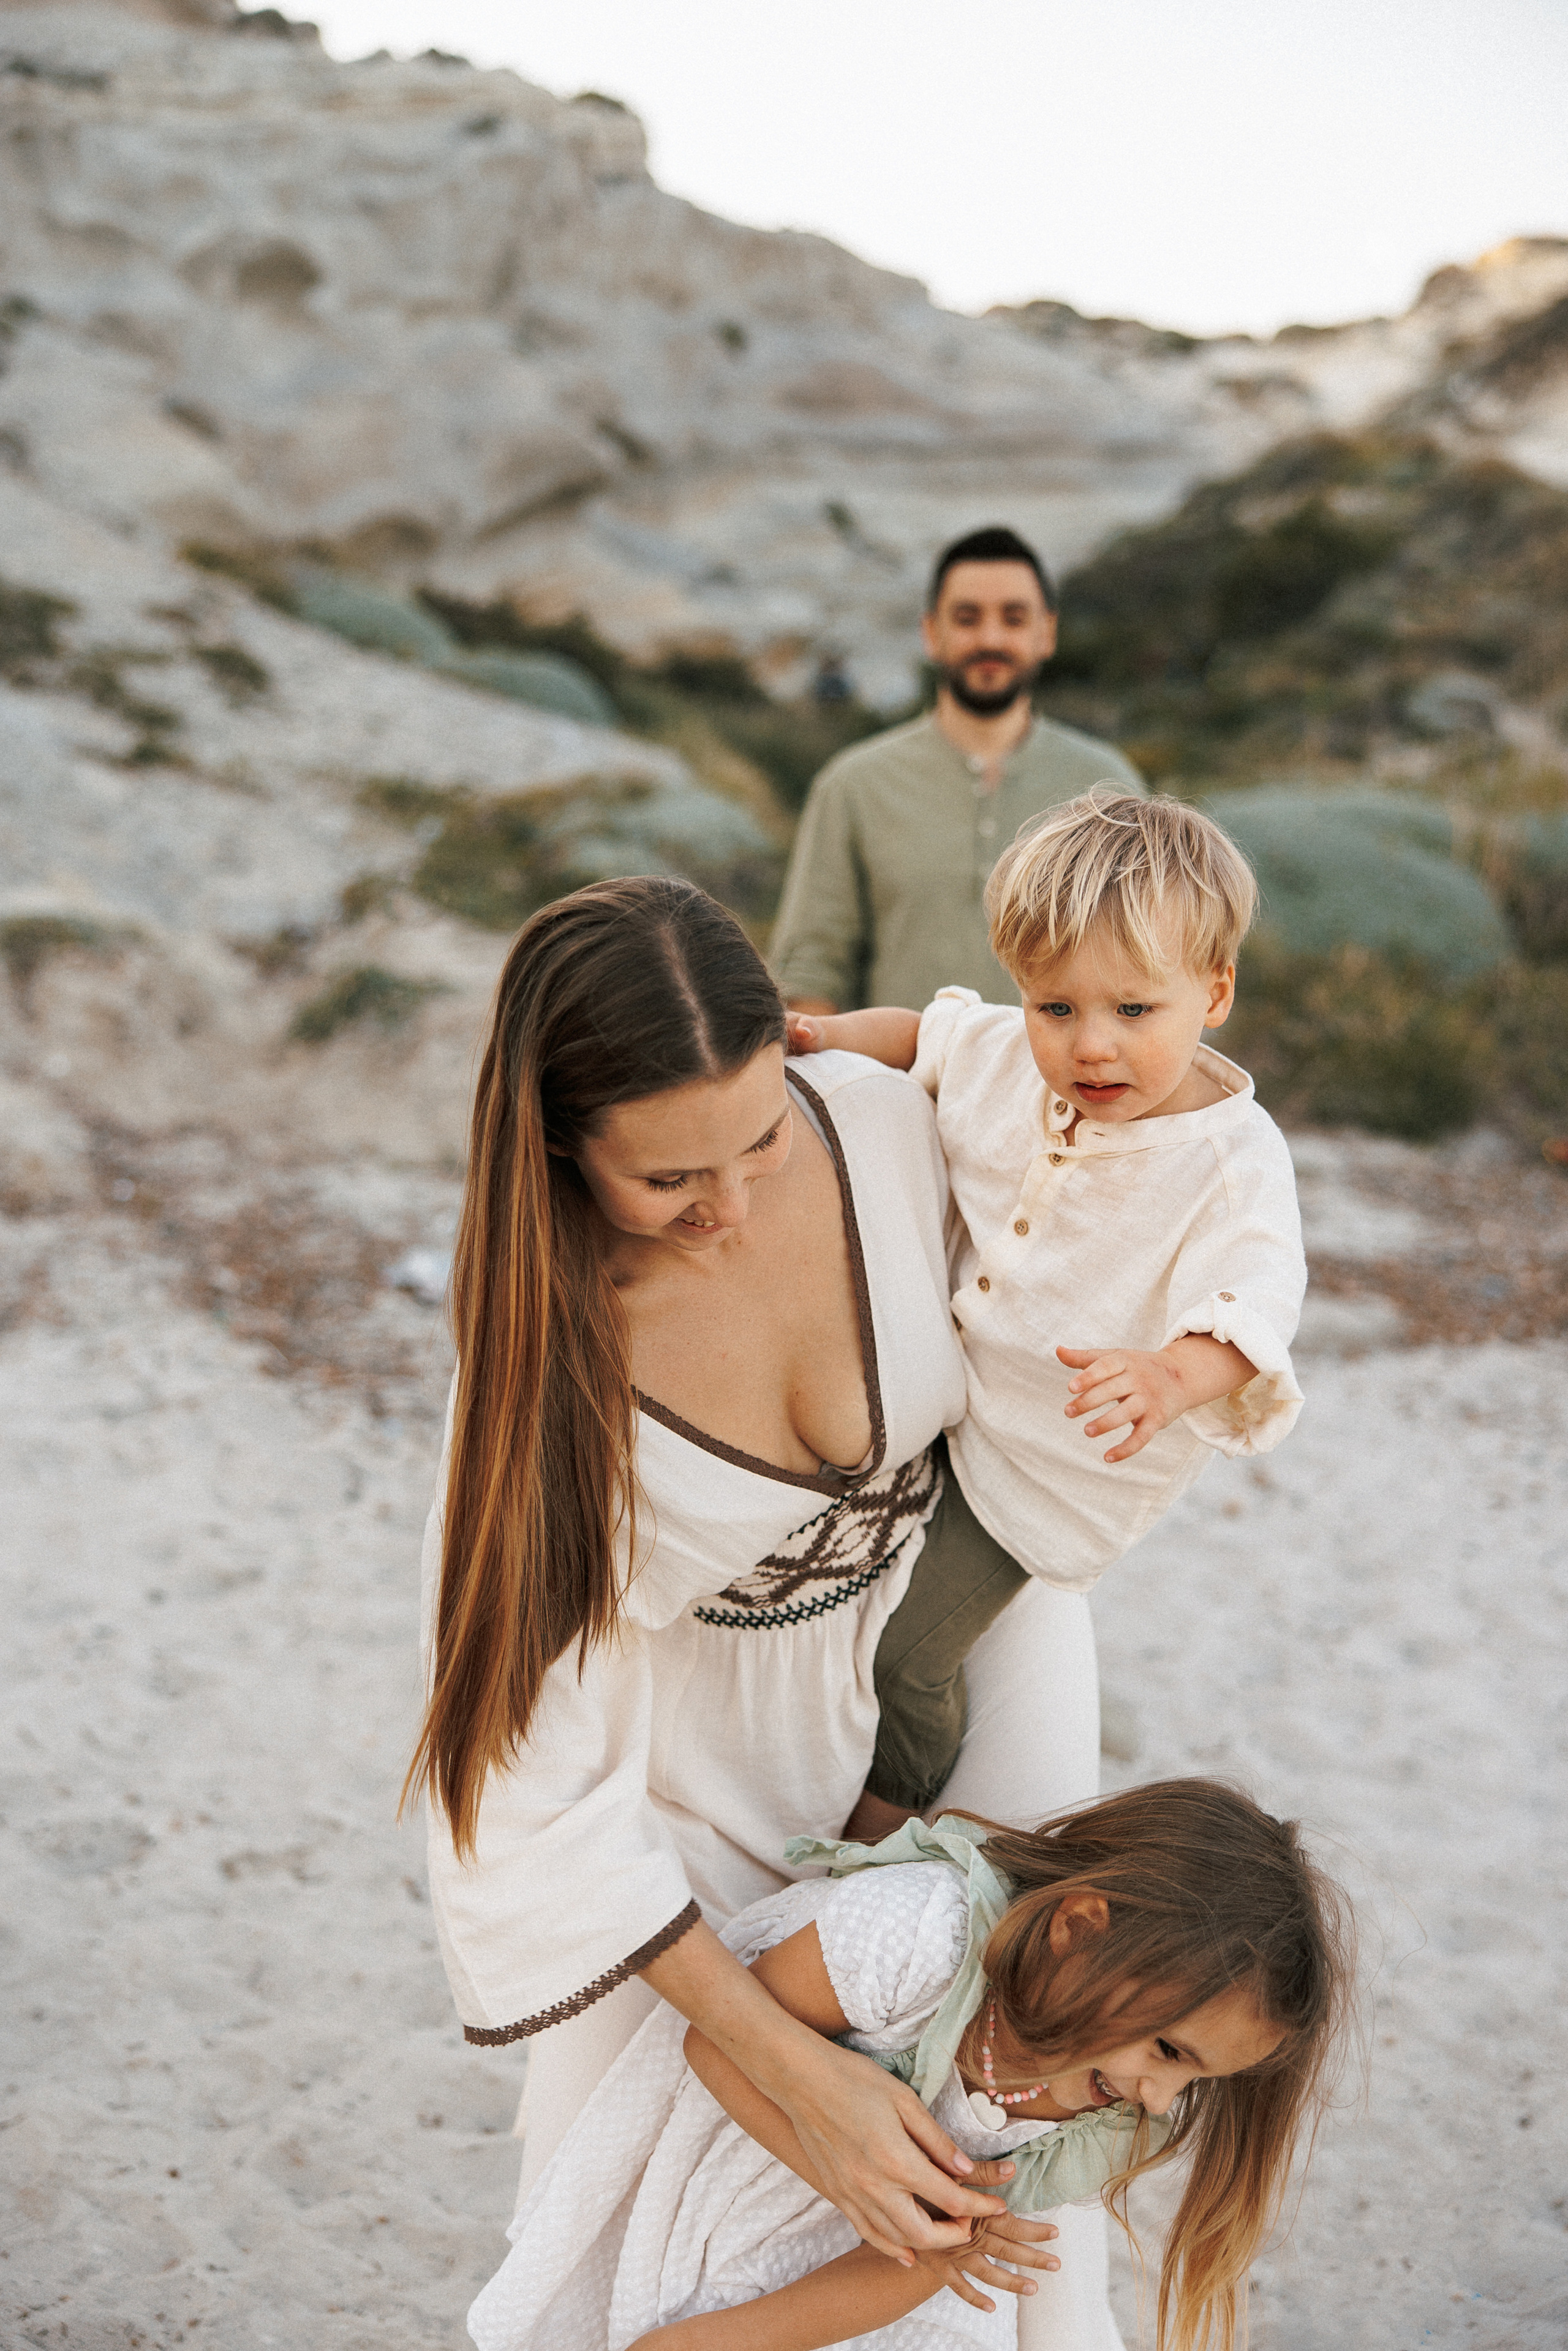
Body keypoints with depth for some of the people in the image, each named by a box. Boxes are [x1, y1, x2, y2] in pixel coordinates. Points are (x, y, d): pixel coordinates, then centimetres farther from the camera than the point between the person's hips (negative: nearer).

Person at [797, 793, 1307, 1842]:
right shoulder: (1005, 1052, -12)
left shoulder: (1233, 1163, -29)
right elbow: (929, 1030, 10)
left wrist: (1173, 1374, -59)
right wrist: (824, 1036, -3)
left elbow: (1253, 1308, -40)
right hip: (940, 1375, 5)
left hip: (1056, 1454, -5)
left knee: (910, 1650, 4)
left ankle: (902, 1792, 38)